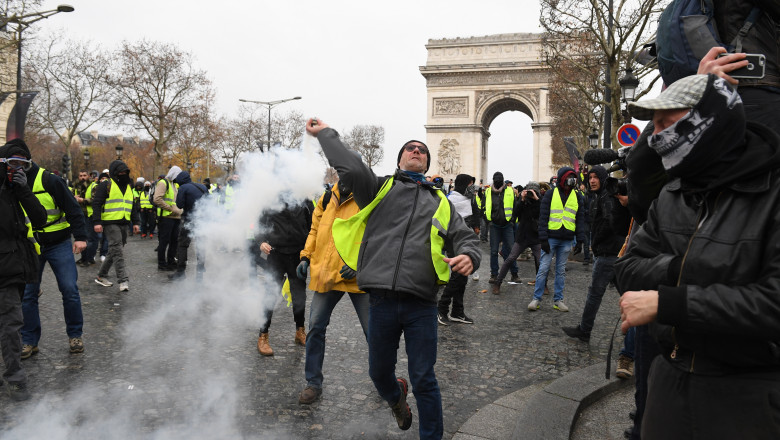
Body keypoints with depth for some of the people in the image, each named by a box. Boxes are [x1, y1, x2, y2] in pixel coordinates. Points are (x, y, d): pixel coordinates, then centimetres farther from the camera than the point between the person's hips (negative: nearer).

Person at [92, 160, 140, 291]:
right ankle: (123, 280, -14)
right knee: (117, 251, -13)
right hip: (110, 222, -7)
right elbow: (96, 203, -8)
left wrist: (135, 222, 17)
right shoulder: (106, 185, -4)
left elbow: (132, 206, 25)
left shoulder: (128, 187, 18)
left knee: (114, 251, 12)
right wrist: (97, 222, -16)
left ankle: (101, 276, 25)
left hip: (123, 223, 7)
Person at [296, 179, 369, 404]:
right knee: (316, 328, 6)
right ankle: (314, 382, 22)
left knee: (373, 330, 6)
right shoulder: (327, 198, 8)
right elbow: (315, 229, 18)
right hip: (325, 274, 5)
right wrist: (306, 257, 7)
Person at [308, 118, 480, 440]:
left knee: (423, 380, 4)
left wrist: (468, 256, -9)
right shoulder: (380, 189, 11)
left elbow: (465, 237, 14)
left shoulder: (441, 203, 18)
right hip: (382, 301, 0)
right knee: (379, 373, 16)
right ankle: (395, 397, 50)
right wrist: (326, 134, 3)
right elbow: (350, 168, -5)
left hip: (421, 303, 0)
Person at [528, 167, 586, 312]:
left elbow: (580, 220, 11)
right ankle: (536, 298, 5)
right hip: (551, 238, -3)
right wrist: (543, 239, -10)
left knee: (561, 271, 9)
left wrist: (580, 241, 3)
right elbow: (543, 217, -3)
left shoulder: (577, 197, 9)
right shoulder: (550, 194, 0)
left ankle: (558, 300, 17)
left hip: (567, 240, 3)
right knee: (543, 268, -3)